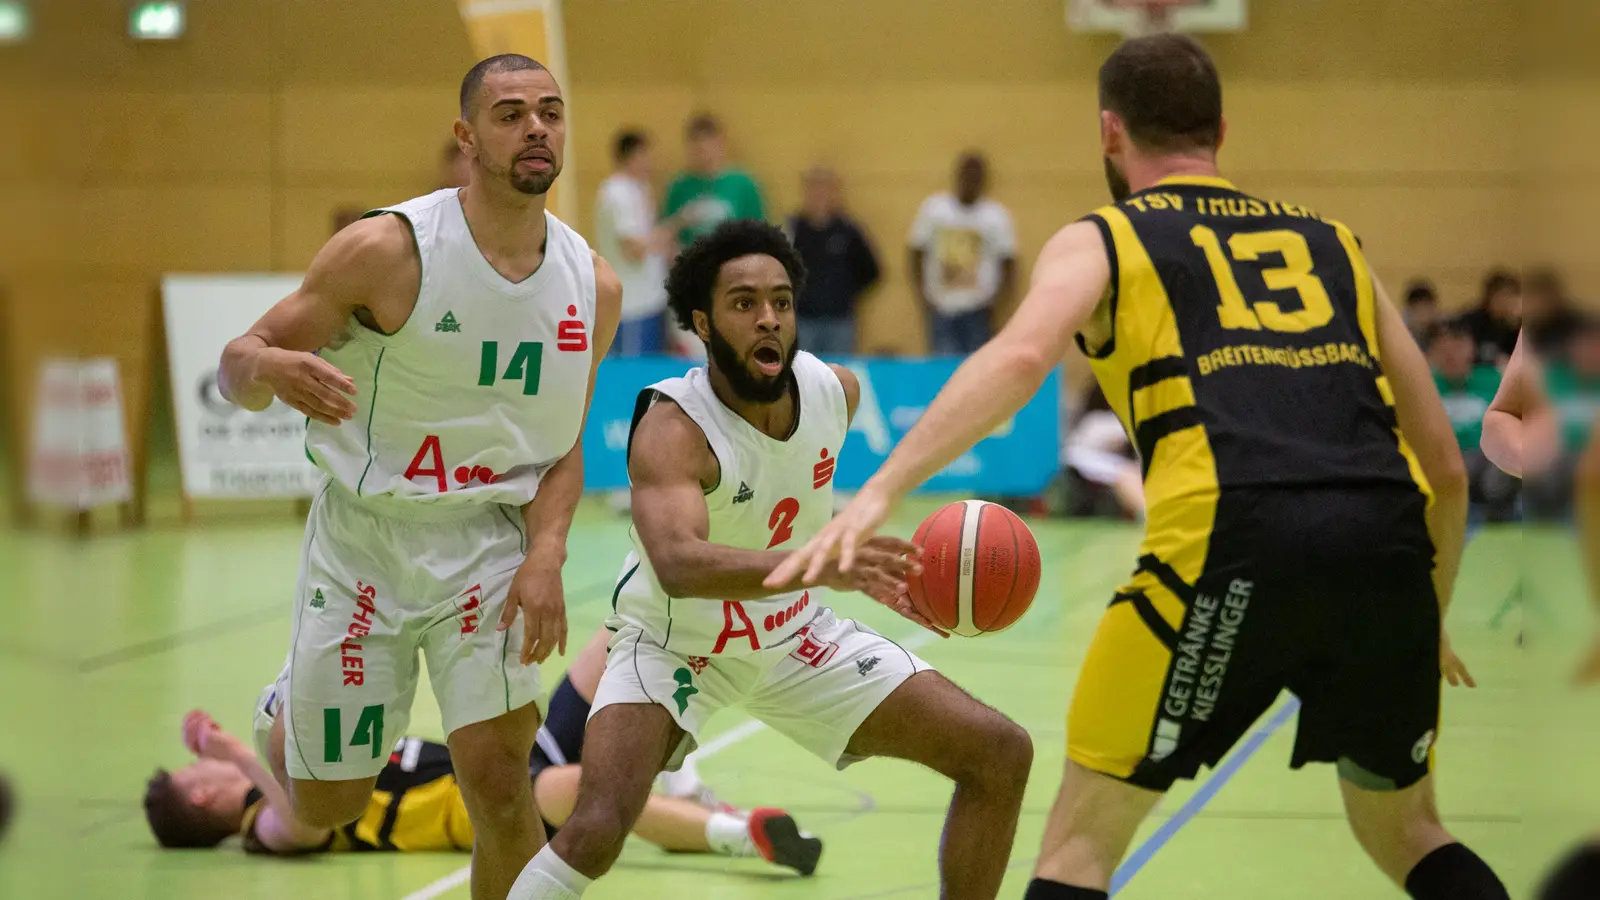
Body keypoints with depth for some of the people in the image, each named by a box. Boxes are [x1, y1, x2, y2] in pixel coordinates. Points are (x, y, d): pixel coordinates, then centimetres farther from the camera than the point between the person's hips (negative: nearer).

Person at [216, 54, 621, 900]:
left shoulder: (593, 285, -2)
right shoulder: (386, 250, -15)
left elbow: (563, 445, 7)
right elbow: (238, 367, -11)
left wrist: (546, 552, -12)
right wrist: (271, 367, -36)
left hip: (487, 544, 2)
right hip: (361, 541, -2)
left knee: (499, 782, -16)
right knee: (326, 807, 10)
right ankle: (292, 709, 47)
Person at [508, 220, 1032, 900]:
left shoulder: (837, 390, -12)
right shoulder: (672, 427, -30)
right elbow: (678, 563, -51)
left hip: (795, 636, 6)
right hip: (673, 644, -6)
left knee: (1001, 755, -2)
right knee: (596, 830, -31)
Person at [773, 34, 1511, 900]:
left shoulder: (1099, 241, 17)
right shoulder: (1332, 243, 28)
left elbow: (1020, 356, -6)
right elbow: (1446, 468, 28)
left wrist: (878, 492, -12)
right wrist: (1428, 619, 41)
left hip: (1233, 538, -4)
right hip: (1387, 538, 4)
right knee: (1402, 828, 26)